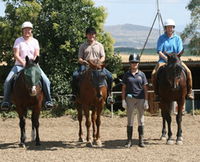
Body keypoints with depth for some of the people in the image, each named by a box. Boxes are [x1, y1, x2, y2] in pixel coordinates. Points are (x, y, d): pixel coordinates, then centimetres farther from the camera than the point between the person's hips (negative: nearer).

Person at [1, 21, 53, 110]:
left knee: (46, 81, -20)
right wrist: (23, 63, -23)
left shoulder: (35, 41, 9)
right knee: (7, 81, -23)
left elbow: (37, 55, 1)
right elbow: (16, 55, -7)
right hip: (20, 65, -1)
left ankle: (48, 100, -10)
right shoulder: (18, 41, 3)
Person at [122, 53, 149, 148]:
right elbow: (123, 88, 4)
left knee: (141, 120, 7)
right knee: (130, 120, 4)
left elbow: (145, 88, 3)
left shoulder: (142, 74, 3)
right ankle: (129, 141, 10)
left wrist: (146, 101, -4)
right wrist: (123, 100, -4)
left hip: (140, 99, 0)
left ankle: (141, 141, 15)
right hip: (130, 99, 0)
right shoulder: (127, 75, 2)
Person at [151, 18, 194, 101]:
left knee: (188, 72, -22)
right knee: (154, 74, -25)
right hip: (163, 60, -1)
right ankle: (157, 93, -10)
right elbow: (159, 51, -2)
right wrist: (166, 58, -19)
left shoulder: (177, 38, 8)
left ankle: (189, 92, -8)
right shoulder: (161, 38, 5)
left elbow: (180, 52, 2)